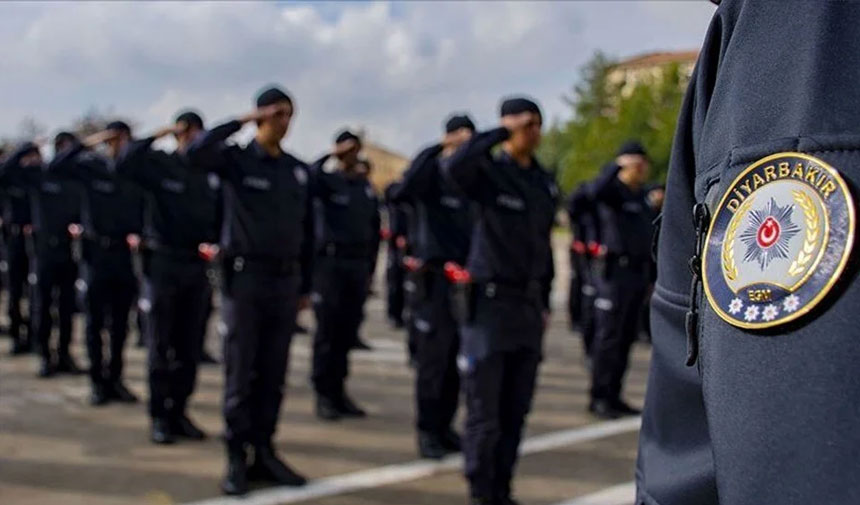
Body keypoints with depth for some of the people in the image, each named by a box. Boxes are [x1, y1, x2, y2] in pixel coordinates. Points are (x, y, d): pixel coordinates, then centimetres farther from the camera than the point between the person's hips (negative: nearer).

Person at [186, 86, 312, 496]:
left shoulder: (298, 170, 11)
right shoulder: (236, 159, -1)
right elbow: (197, 152, -23)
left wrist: (306, 285, 13)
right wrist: (242, 121, -17)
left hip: (285, 281, 4)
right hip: (246, 277, -4)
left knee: (273, 375, 8)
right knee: (241, 374, 1)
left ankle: (264, 454, 18)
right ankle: (237, 459, 9)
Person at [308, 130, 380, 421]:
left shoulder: (366, 186, 15)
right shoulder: (327, 178, -1)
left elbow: (374, 228, 19)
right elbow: (308, 182, -25)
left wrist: (370, 266, 16)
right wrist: (331, 158, -23)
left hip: (358, 265, 5)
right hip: (330, 262, -5)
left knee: (348, 331, 6)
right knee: (328, 330, -3)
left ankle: (338, 390, 16)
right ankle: (324, 394, 4)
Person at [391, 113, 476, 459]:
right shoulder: (432, 175, -5)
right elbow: (401, 193, -25)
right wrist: (436, 153, -25)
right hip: (436, 278, -5)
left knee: (457, 359, 9)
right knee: (434, 357, -1)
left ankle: (445, 426, 21)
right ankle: (428, 431, 9)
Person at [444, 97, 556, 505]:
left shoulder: (545, 184, 11)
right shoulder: (489, 173, -7)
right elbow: (454, 167, -31)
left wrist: (544, 303, 16)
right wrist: (500, 132, -21)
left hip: (529, 306, 6)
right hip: (491, 302, -6)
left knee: (516, 411, 10)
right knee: (484, 413, -1)